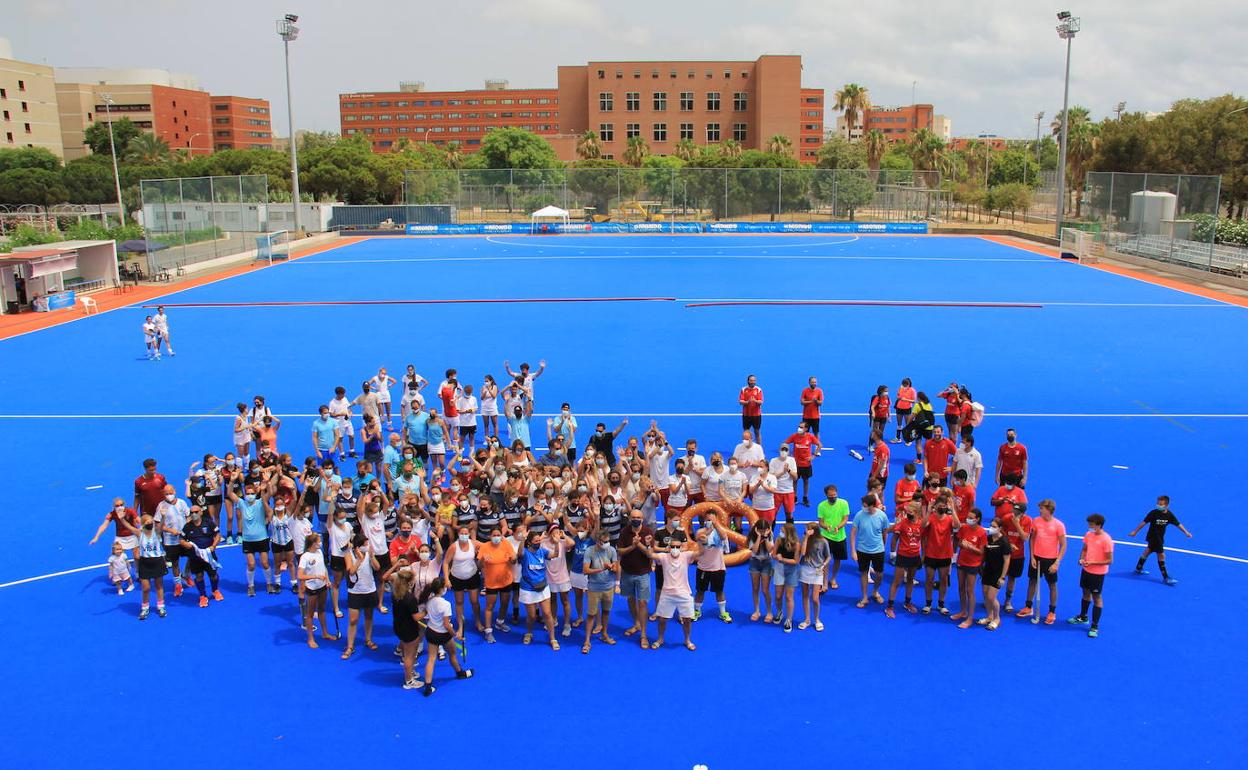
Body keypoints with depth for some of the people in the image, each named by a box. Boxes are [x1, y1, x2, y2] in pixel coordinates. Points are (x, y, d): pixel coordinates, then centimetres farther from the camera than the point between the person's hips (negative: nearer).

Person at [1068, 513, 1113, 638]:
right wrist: (1081, 559, -5)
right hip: (1086, 570, 7)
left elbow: (1109, 560, -18)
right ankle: (1083, 617, 40)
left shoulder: (1106, 540, -21)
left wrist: (1092, 563, -24)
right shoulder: (1089, 534, -1)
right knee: (1086, 593, 21)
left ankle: (1095, 626, 11)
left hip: (1098, 573, -7)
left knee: (1097, 597, 3)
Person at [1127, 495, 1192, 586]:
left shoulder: (1169, 515, -10)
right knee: (1161, 556, -6)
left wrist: (1186, 532, -12)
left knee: (1148, 551, 21)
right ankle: (1166, 578, 0)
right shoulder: (1153, 513, -22)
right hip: (1153, 537, -6)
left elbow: (1178, 524, -3)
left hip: (1160, 538, 6)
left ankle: (1138, 569, 39)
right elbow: (1144, 522, -15)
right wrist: (1135, 531, -11)